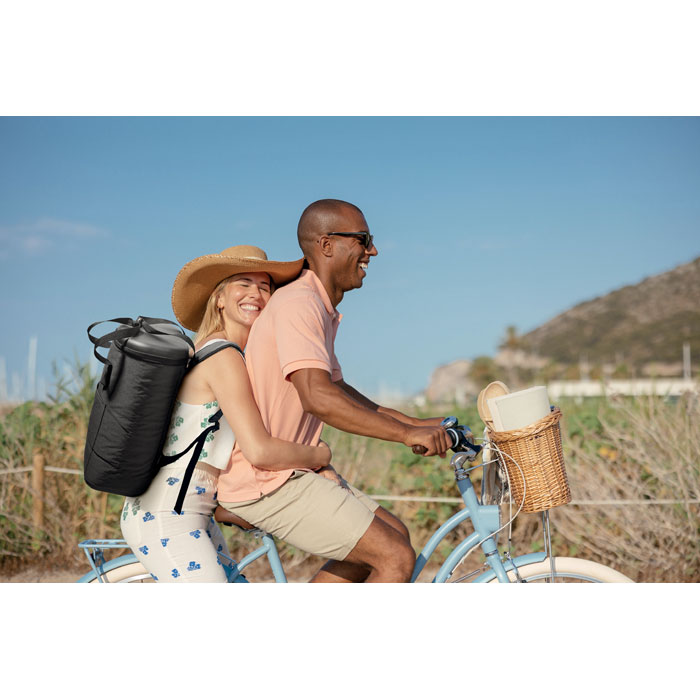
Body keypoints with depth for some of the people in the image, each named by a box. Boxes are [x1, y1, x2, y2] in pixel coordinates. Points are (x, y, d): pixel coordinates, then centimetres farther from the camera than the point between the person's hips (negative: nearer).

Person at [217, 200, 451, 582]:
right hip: (269, 483, -10)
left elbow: (336, 388, 24)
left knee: (392, 534, 16)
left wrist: (414, 423, 18)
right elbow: (318, 398, -31)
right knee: (396, 557, -12)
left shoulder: (320, 308, 14)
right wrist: (406, 434, -27)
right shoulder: (298, 305, -19)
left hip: (294, 469, 10)